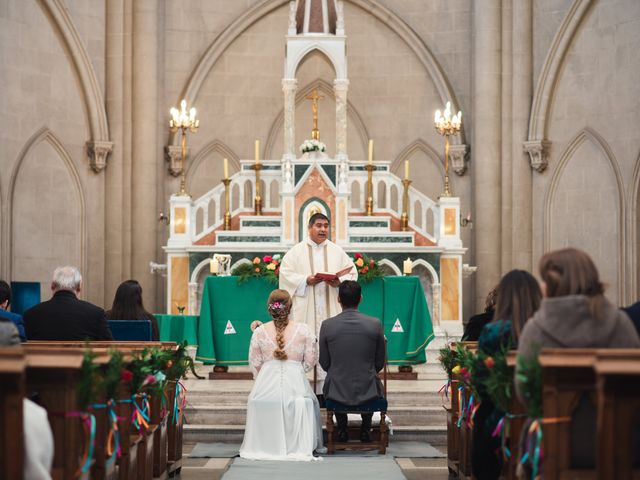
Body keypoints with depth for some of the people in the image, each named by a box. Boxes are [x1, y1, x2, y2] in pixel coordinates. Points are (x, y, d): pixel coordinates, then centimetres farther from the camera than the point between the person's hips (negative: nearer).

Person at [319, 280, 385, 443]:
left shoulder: (327, 325, -10)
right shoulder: (375, 324, -9)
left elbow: (324, 363, 1)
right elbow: (379, 363, 1)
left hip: (336, 394, 0)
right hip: (367, 394, 0)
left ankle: (342, 430, 39)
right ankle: (365, 430, 38)